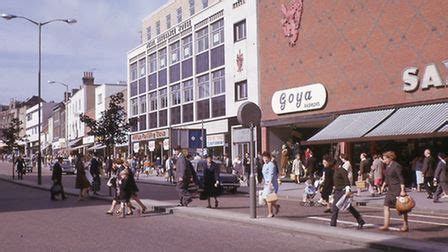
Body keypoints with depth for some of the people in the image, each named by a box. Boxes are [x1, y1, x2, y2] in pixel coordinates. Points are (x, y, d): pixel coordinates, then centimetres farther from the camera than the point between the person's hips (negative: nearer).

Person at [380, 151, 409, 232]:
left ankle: (406, 226, 13)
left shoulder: (396, 166, -15)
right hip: (390, 189, 9)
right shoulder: (387, 166, 11)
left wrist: (402, 190, -21)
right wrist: (384, 185, 13)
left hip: (397, 189, -9)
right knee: (386, 206, 3)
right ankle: (386, 225, 5)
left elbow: (401, 179, -17)